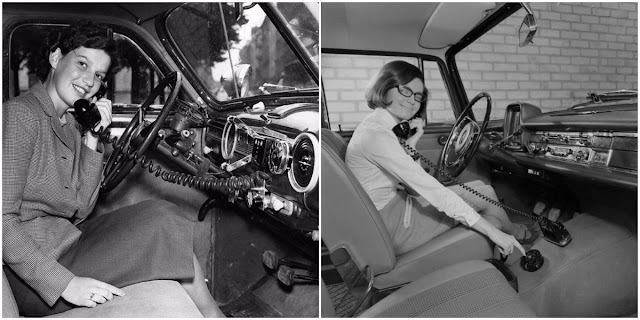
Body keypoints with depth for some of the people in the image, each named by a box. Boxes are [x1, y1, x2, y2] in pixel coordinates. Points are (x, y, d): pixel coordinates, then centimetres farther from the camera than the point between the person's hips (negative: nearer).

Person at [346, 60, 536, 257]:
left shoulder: (388, 127, 7)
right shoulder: (375, 134, -24)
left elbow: (415, 187, 6)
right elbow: (431, 190, -28)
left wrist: (411, 145, -9)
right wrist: (491, 231, -25)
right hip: (388, 227, -8)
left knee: (483, 190, 7)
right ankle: (515, 232, 32)